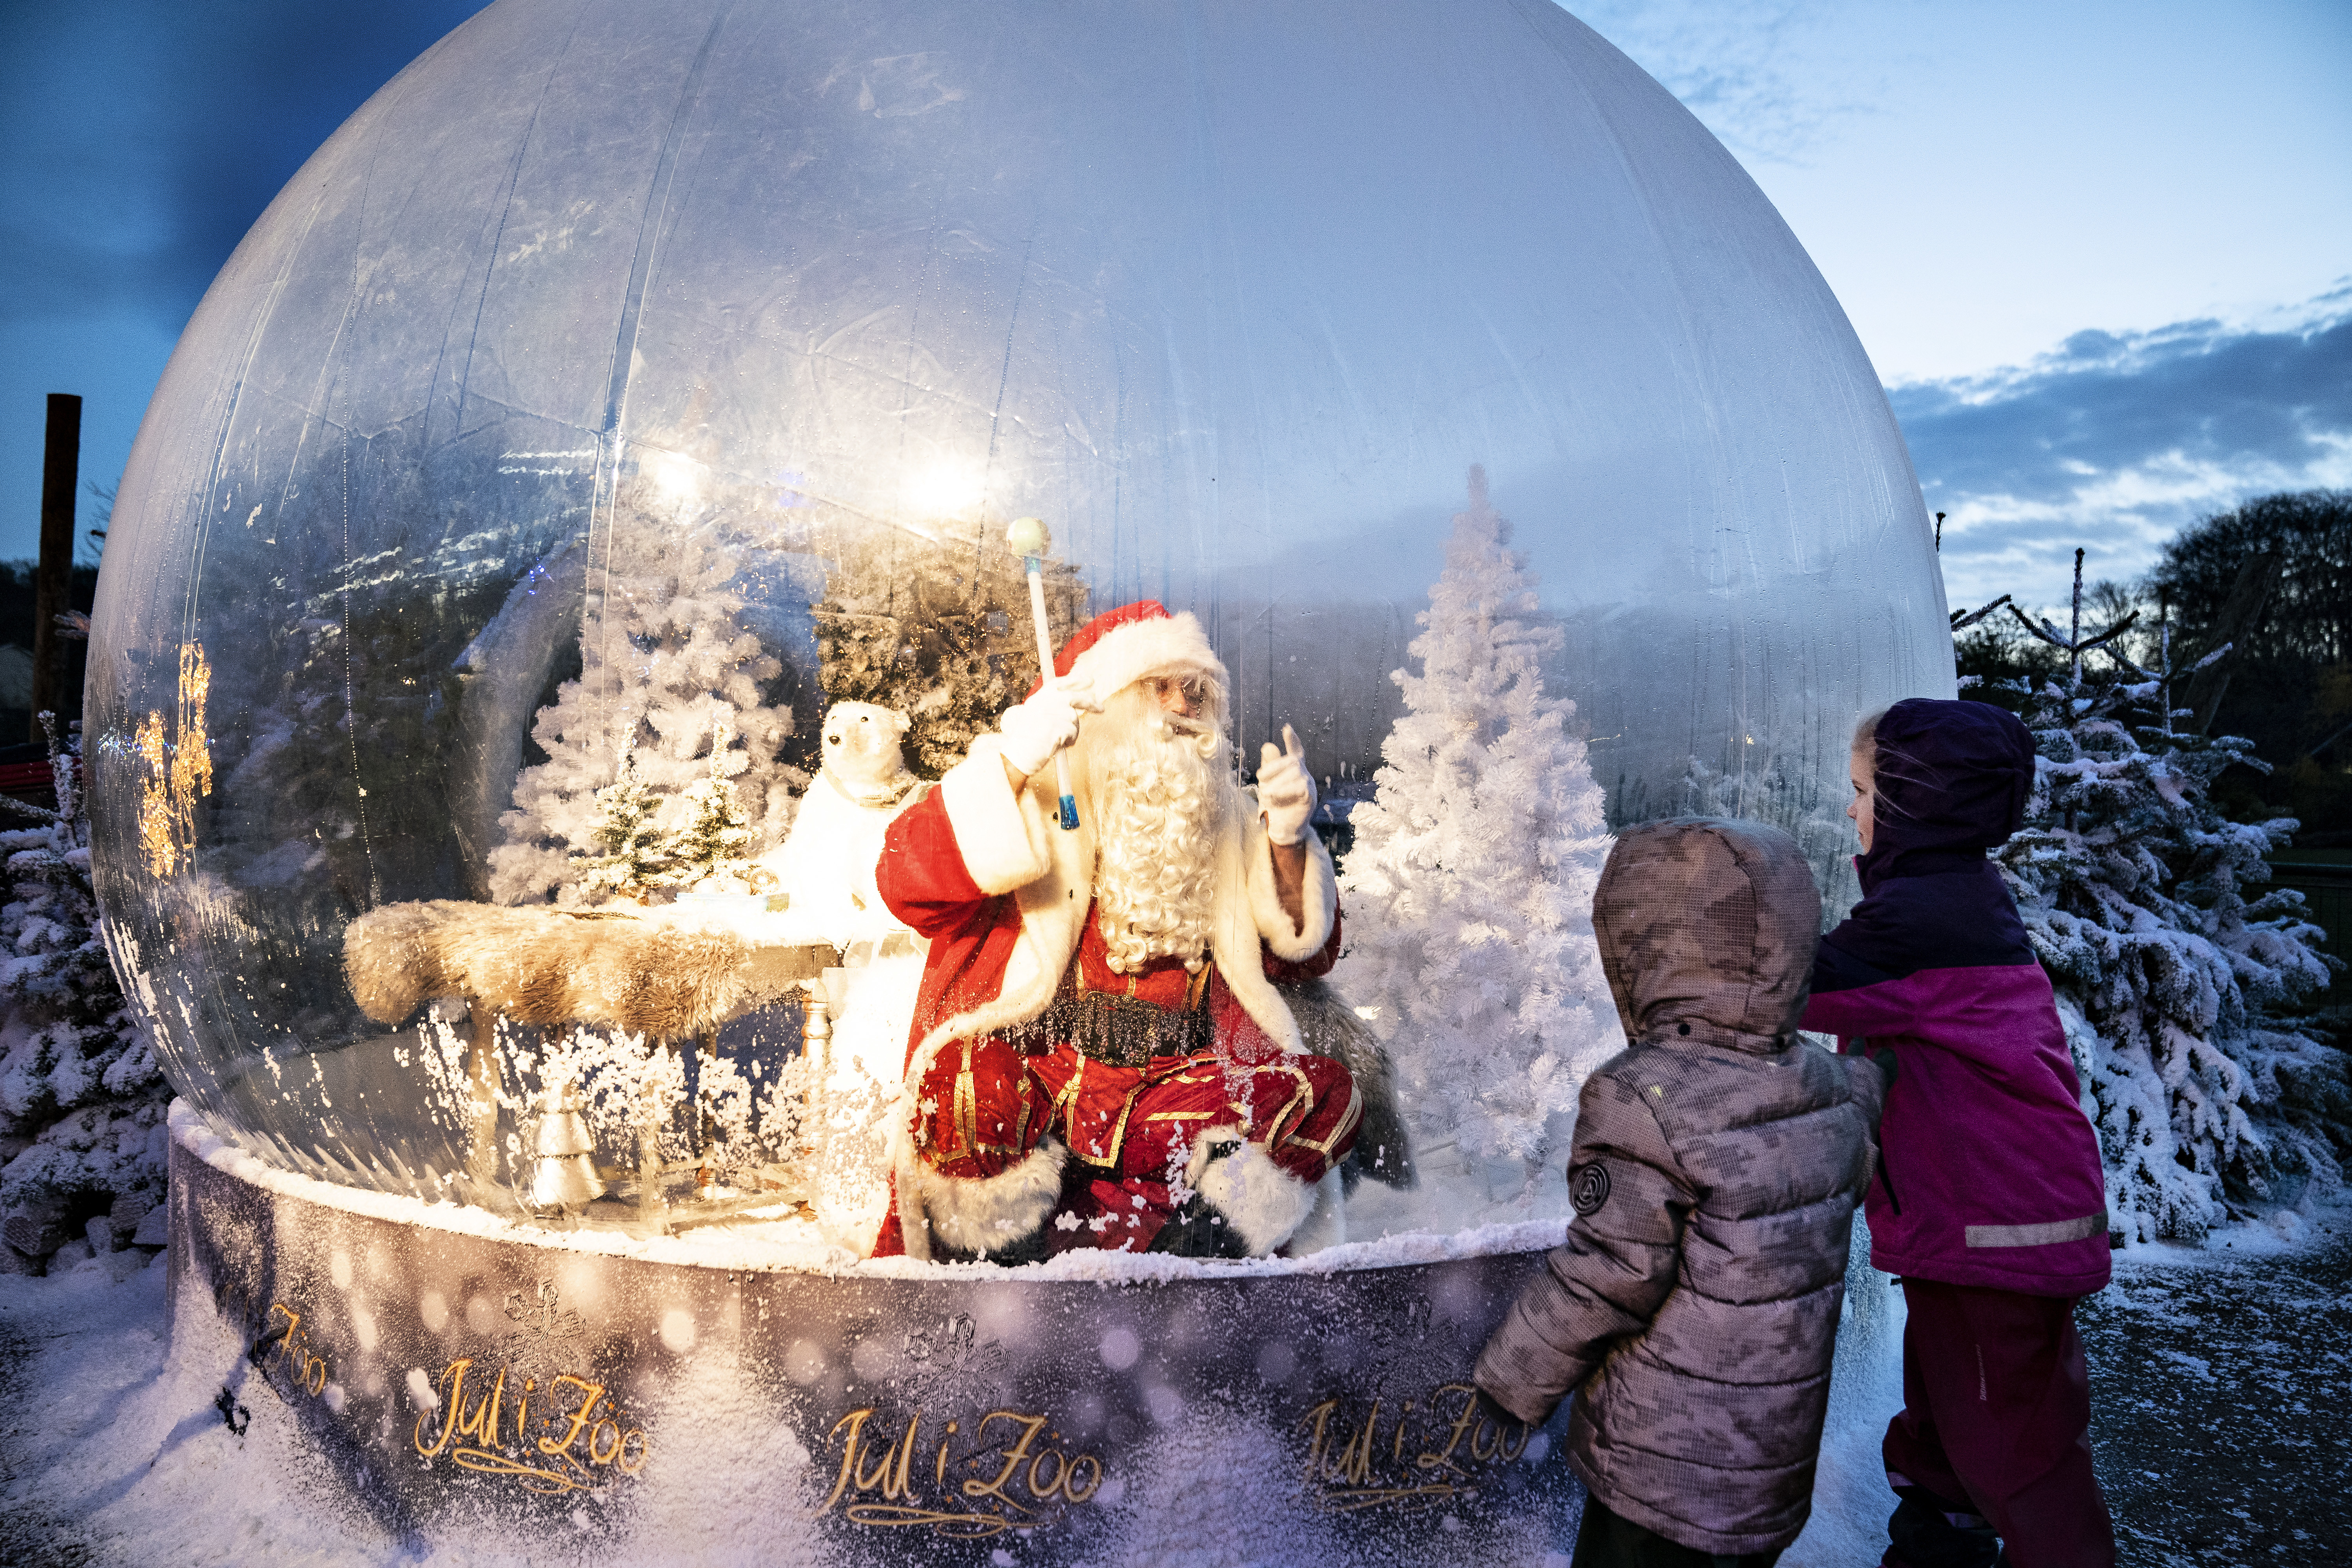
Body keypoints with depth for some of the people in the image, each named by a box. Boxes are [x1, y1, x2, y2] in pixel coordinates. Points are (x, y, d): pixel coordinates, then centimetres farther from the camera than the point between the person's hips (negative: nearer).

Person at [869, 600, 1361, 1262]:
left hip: (1181, 1095, 4)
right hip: (1034, 1084, -3)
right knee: (967, 1083, -34)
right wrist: (1011, 763, -20)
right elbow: (907, 886, -12)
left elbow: (1302, 955, 16)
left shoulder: (1226, 823, 16)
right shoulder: (1035, 796, 3)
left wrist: (1289, 843, 0)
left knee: (1327, 1092, -17)